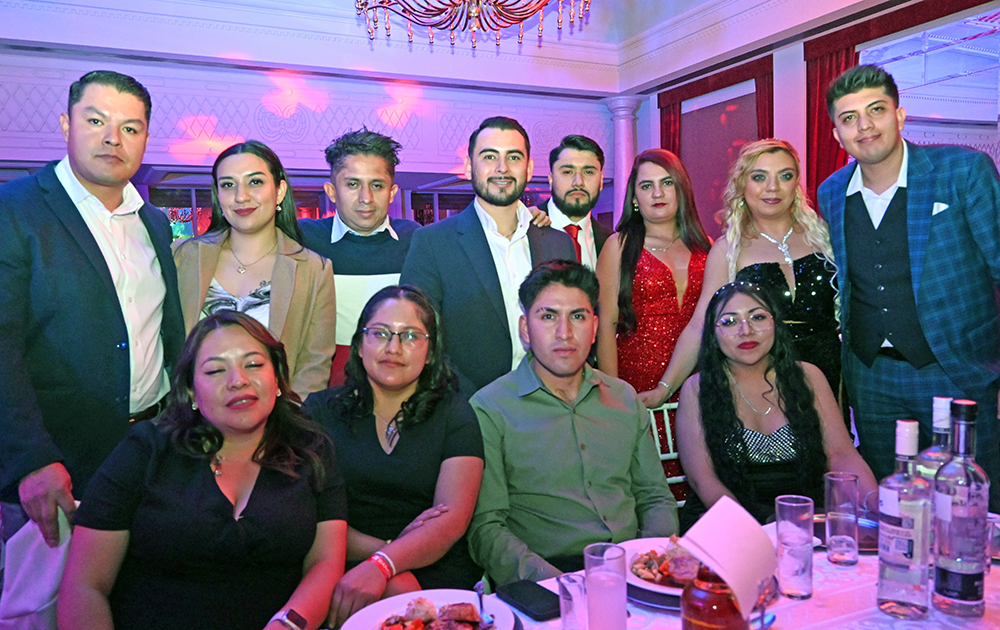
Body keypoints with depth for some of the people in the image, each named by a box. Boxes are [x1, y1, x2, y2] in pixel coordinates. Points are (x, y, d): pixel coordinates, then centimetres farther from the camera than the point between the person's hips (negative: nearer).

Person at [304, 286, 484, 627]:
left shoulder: (456, 415, 7)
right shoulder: (320, 410, 9)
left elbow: (453, 518, -6)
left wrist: (381, 565, -25)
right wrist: (391, 547, -15)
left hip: (439, 584, 1)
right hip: (342, 575, 0)